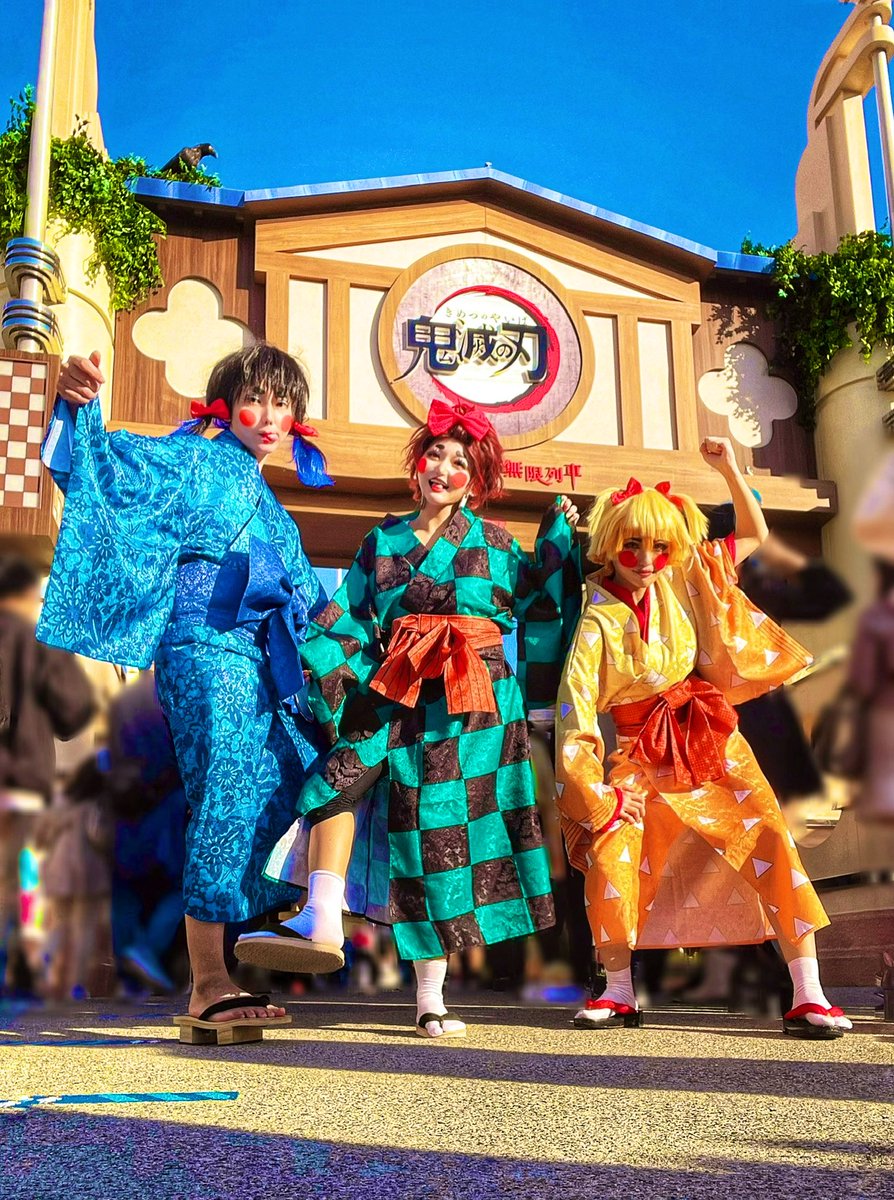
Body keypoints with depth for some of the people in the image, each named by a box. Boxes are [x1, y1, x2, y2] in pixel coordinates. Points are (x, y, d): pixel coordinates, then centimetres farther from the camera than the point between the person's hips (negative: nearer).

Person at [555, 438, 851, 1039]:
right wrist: (590, 789, -24)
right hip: (642, 756, -2)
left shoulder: (683, 581, 1)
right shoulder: (599, 623, -9)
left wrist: (730, 470, -1)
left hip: (709, 741, 2)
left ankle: (808, 996, -8)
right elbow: (576, 707, -16)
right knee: (611, 848, -20)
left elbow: (756, 534, 11)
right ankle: (619, 991, -1)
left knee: (773, 842, -13)